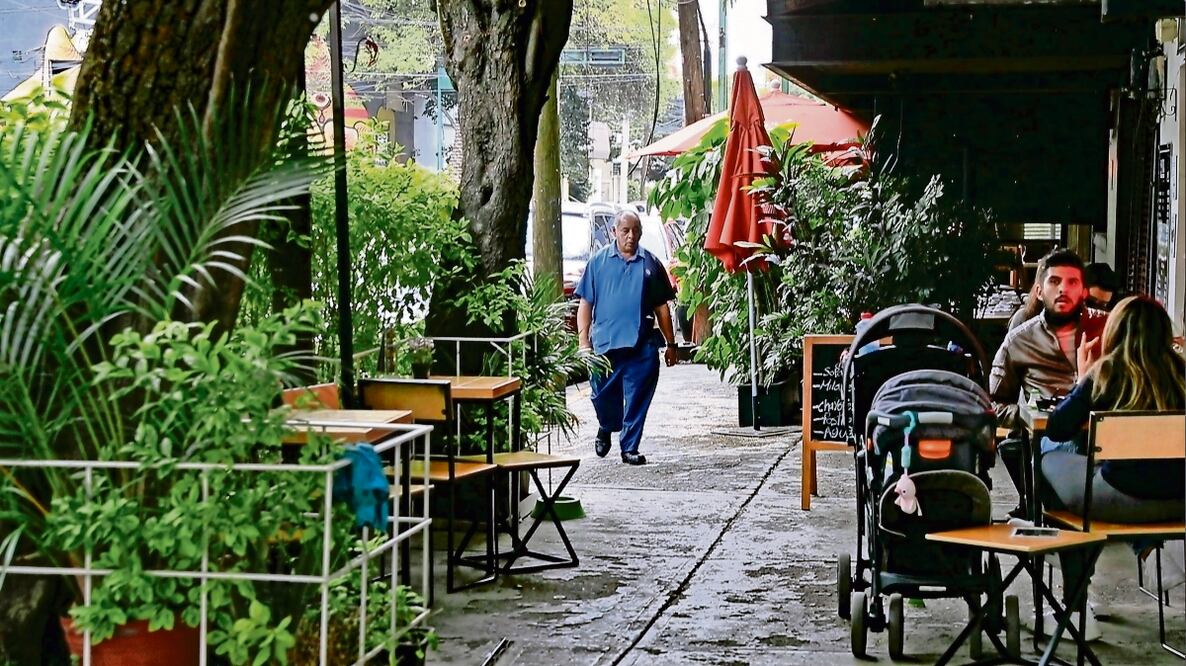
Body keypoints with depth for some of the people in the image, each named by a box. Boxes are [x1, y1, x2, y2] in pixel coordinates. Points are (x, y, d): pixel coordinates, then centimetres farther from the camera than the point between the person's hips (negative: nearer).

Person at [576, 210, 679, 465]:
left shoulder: (650, 263, 8)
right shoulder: (599, 261, 4)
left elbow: (662, 307, 12)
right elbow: (585, 303, 4)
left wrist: (671, 344, 11)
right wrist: (583, 340, -4)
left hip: (642, 345, 1)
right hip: (605, 342, -1)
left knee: (637, 399, -1)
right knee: (603, 395, 7)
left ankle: (629, 447, 11)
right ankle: (606, 428, 37)